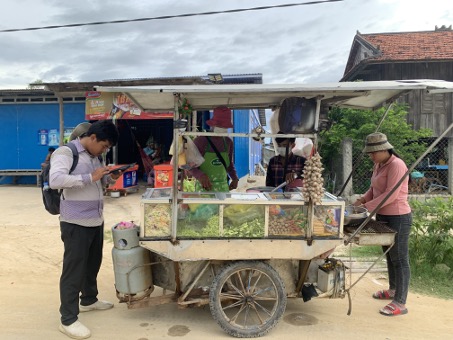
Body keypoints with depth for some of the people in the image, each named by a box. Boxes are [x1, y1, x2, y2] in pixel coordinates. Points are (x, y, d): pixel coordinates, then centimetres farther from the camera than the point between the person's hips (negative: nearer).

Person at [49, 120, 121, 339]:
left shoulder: (94, 156, 13)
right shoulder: (65, 152, -12)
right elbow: (55, 180, -26)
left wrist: (111, 178, 2)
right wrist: (90, 177, -28)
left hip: (96, 221, 8)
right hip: (76, 223, -8)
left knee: (93, 264, 21)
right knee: (73, 270, 0)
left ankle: (89, 300, 41)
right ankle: (68, 320, 12)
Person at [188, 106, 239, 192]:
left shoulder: (228, 142, 7)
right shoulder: (200, 140, -9)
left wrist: (235, 178, 2)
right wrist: (201, 176, -25)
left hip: (223, 188, 5)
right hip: (205, 188, -4)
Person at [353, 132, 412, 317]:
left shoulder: (396, 165, -19)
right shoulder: (378, 165, 9)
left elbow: (390, 195, -25)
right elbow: (374, 188, 15)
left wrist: (367, 207, -23)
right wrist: (362, 200, -2)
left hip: (397, 218, -9)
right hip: (383, 216, 9)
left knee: (399, 259, -1)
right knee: (389, 255, 20)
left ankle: (400, 303, 7)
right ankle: (393, 290, 37)